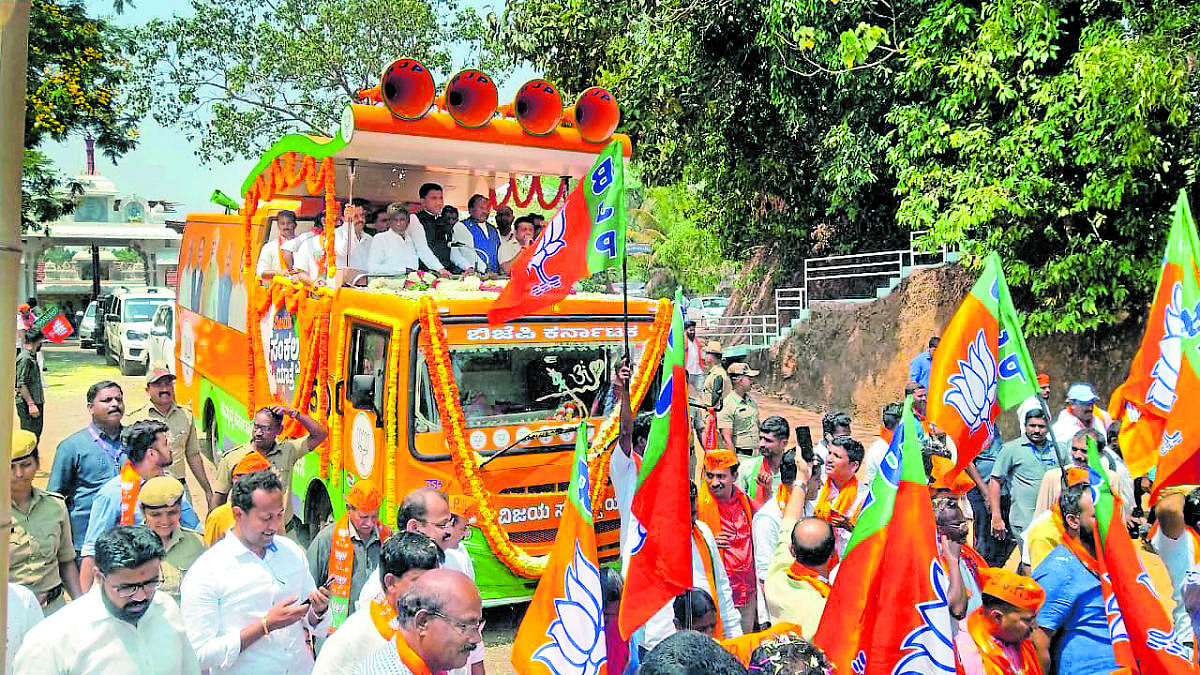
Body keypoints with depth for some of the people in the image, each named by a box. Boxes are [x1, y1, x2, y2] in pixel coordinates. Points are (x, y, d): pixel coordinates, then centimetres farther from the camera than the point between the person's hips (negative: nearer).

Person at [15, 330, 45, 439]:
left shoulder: (32, 356, 14)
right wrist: (31, 404, -23)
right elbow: (21, 385, -20)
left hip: (36, 402, 10)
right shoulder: (25, 358, -16)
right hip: (27, 404, -10)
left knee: (36, 433, 15)